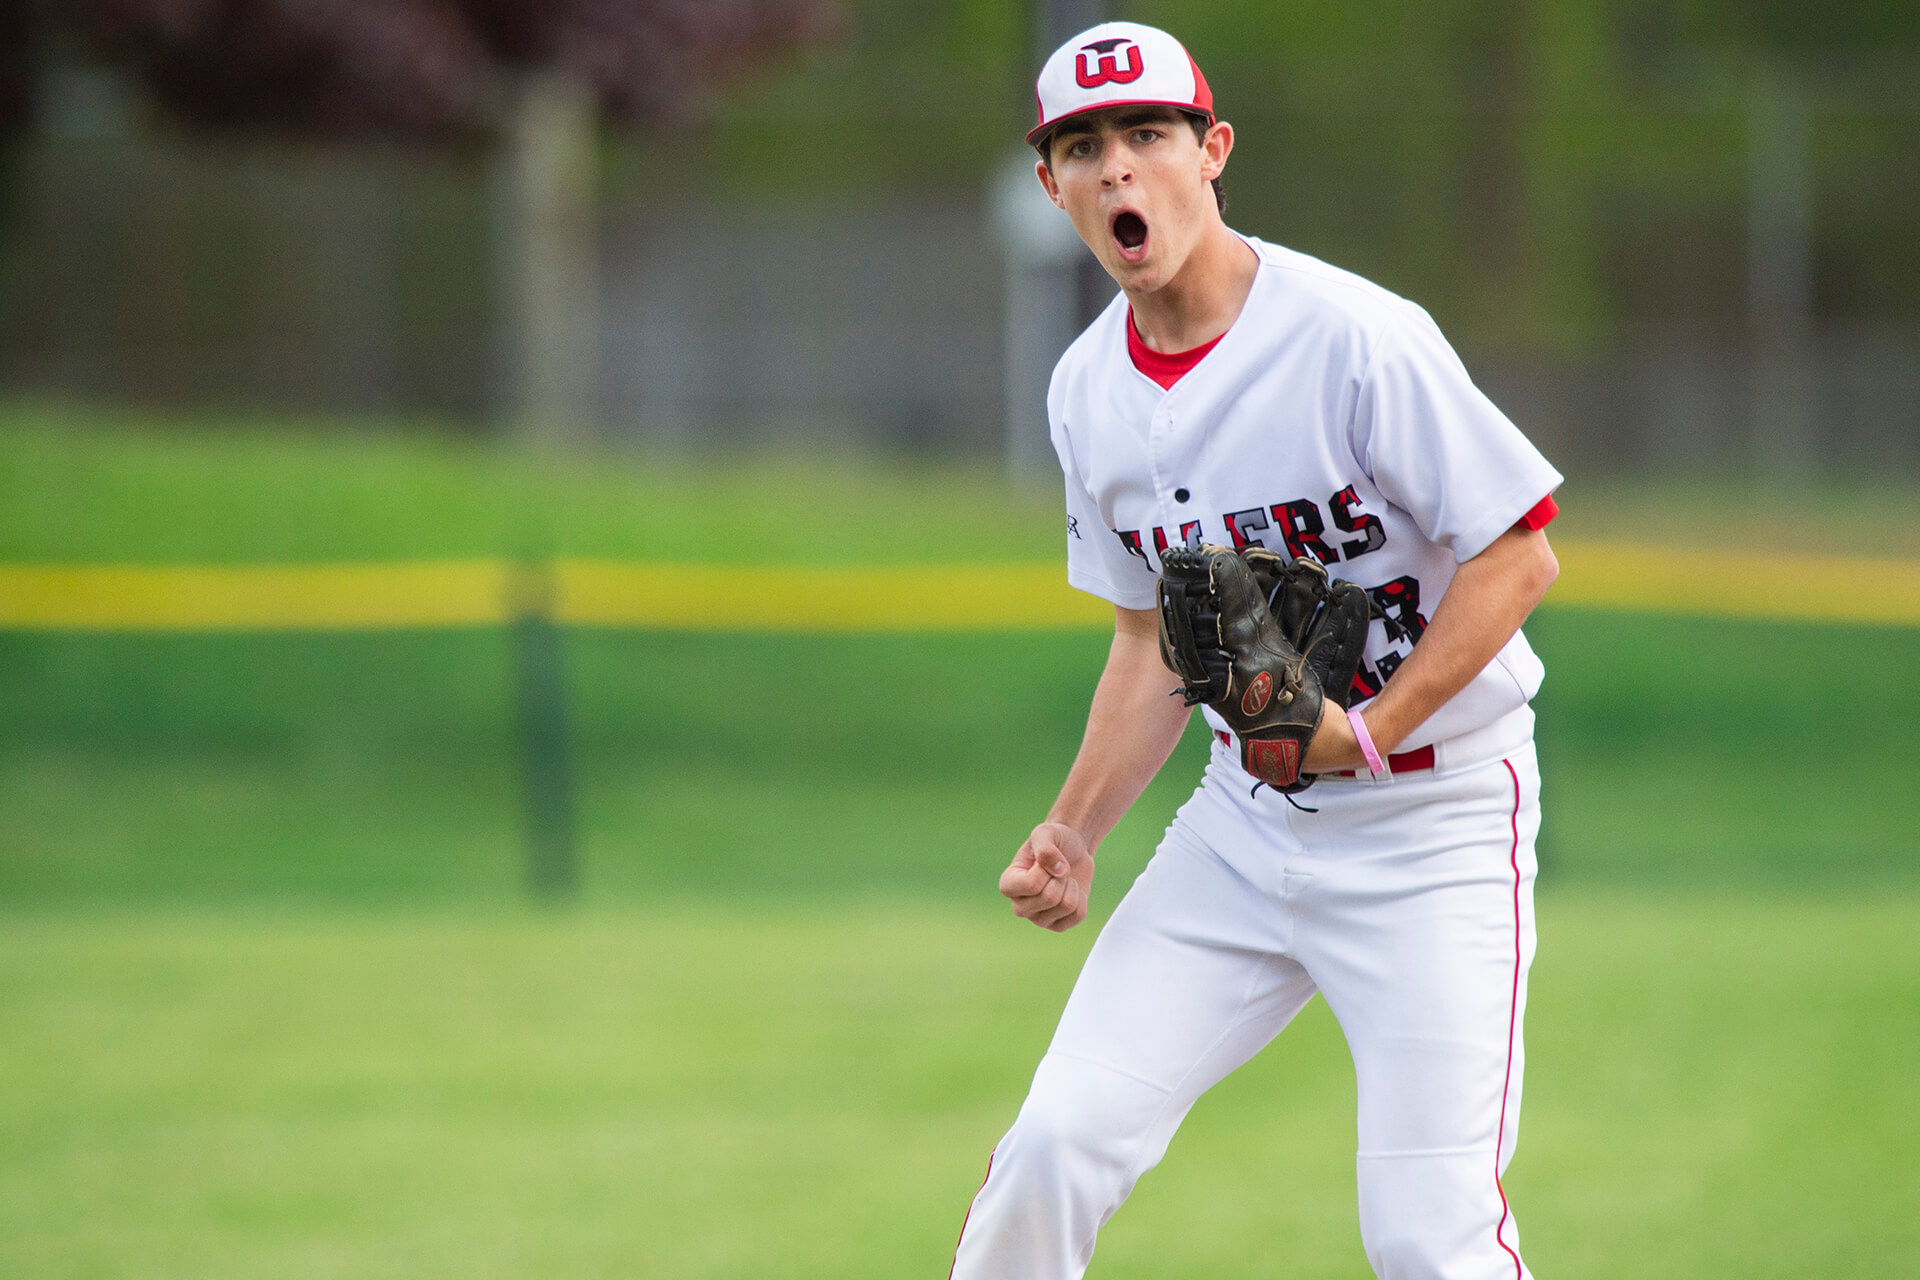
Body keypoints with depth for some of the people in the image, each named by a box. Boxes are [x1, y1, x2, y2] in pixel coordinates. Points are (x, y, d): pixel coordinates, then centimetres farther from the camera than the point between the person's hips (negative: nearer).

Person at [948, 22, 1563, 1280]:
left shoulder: (1355, 338, -18)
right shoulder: (1088, 389, 3)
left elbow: (1519, 556, -15)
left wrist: (1369, 738, -24)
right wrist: (1075, 832, 2)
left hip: (1434, 825, -6)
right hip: (1242, 830, 6)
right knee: (1059, 1146, -4)